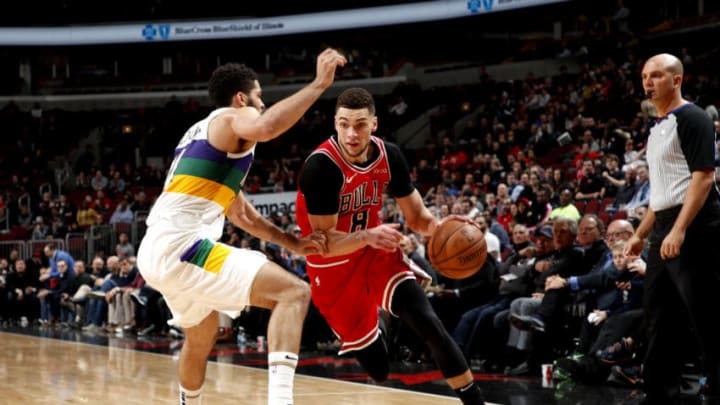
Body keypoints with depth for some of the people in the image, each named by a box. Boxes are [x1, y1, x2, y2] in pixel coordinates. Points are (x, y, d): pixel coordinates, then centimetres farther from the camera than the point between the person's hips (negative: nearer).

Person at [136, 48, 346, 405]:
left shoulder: (202, 133, 30)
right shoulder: (234, 118, 2)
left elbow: (241, 215, 35)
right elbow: (266, 127, -27)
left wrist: (292, 243, 29)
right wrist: (319, 84, -20)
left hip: (156, 251, 10)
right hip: (181, 246, -10)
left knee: (202, 336, 34)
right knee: (293, 292, -15)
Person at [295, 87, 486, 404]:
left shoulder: (389, 156, -9)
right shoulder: (321, 166, -26)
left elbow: (416, 216, 1)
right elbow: (324, 242, -25)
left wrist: (437, 226, -23)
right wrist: (368, 236, -44)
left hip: (377, 253, 4)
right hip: (335, 269, -4)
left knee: (429, 324, -18)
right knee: (377, 369, 0)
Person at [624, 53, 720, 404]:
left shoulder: (691, 118, -9)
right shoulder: (657, 128, 19)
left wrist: (679, 230, -25)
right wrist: (640, 234, 22)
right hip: (663, 232, 10)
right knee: (659, 319, 11)